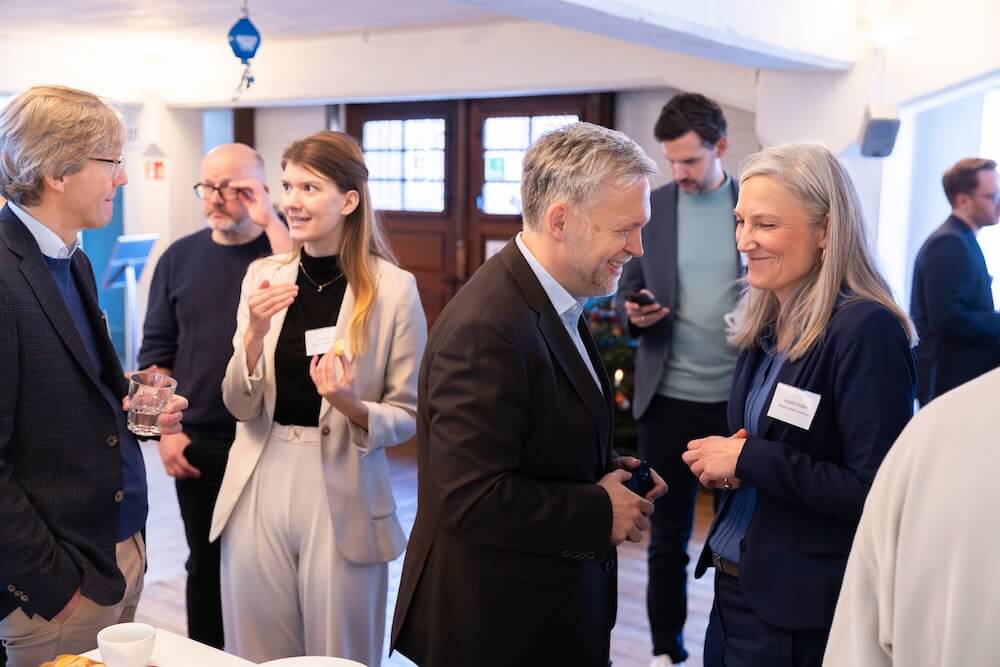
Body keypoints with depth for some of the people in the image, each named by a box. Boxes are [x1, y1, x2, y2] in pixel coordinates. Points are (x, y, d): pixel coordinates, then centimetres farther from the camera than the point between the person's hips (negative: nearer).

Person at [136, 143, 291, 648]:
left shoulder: (282, 247, -3)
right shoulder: (180, 257, 6)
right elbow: (155, 350, 8)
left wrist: (270, 223, -22)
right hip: (197, 444, 3)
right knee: (205, 564, 15)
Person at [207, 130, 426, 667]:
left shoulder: (394, 287, -9)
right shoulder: (263, 275, 2)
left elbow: (409, 413, -4)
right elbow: (239, 406, 0)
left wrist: (353, 406, -24)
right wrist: (255, 333, -16)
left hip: (342, 495, -3)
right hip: (259, 488, 4)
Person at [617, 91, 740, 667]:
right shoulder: (650, 206, 1)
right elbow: (627, 290, 6)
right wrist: (634, 311, -16)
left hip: (740, 397, 0)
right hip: (669, 397, 1)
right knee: (668, 534, 12)